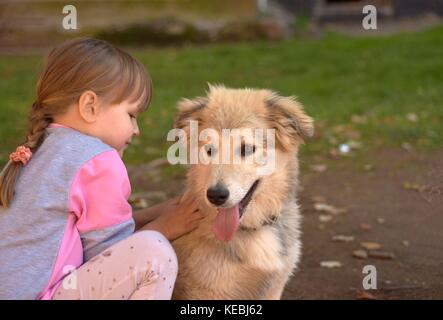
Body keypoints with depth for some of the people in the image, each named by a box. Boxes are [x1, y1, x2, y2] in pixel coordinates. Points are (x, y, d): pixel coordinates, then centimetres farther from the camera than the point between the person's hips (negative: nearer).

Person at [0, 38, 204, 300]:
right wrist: (163, 227, 6)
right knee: (153, 252, -17)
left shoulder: (40, 148, 14)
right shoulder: (99, 160, -12)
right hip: (36, 294, -10)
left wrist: (157, 214, 12)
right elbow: (111, 251, -7)